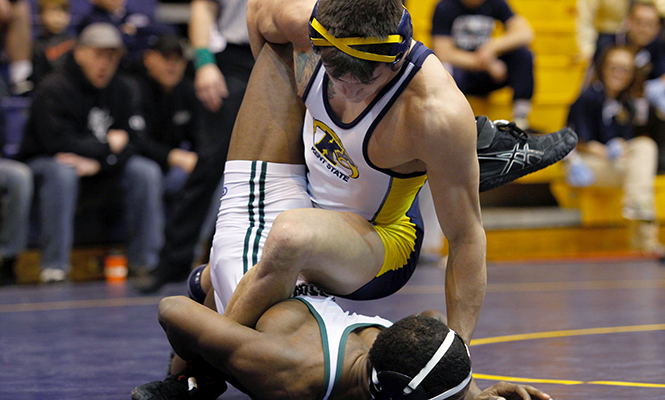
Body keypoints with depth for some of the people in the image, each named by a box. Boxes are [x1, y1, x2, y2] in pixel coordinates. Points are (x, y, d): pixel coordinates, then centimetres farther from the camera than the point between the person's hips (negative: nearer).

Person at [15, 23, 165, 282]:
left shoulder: (119, 91, 2)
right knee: (61, 172, -38)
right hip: (44, 164, -6)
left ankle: (144, 261, -10)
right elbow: (59, 142, -28)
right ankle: (54, 267, -33)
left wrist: (96, 163, -25)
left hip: (99, 173, 6)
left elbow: (127, 143, -5)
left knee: (146, 171, -13)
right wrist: (107, 146, -16)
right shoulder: (54, 89, -17)